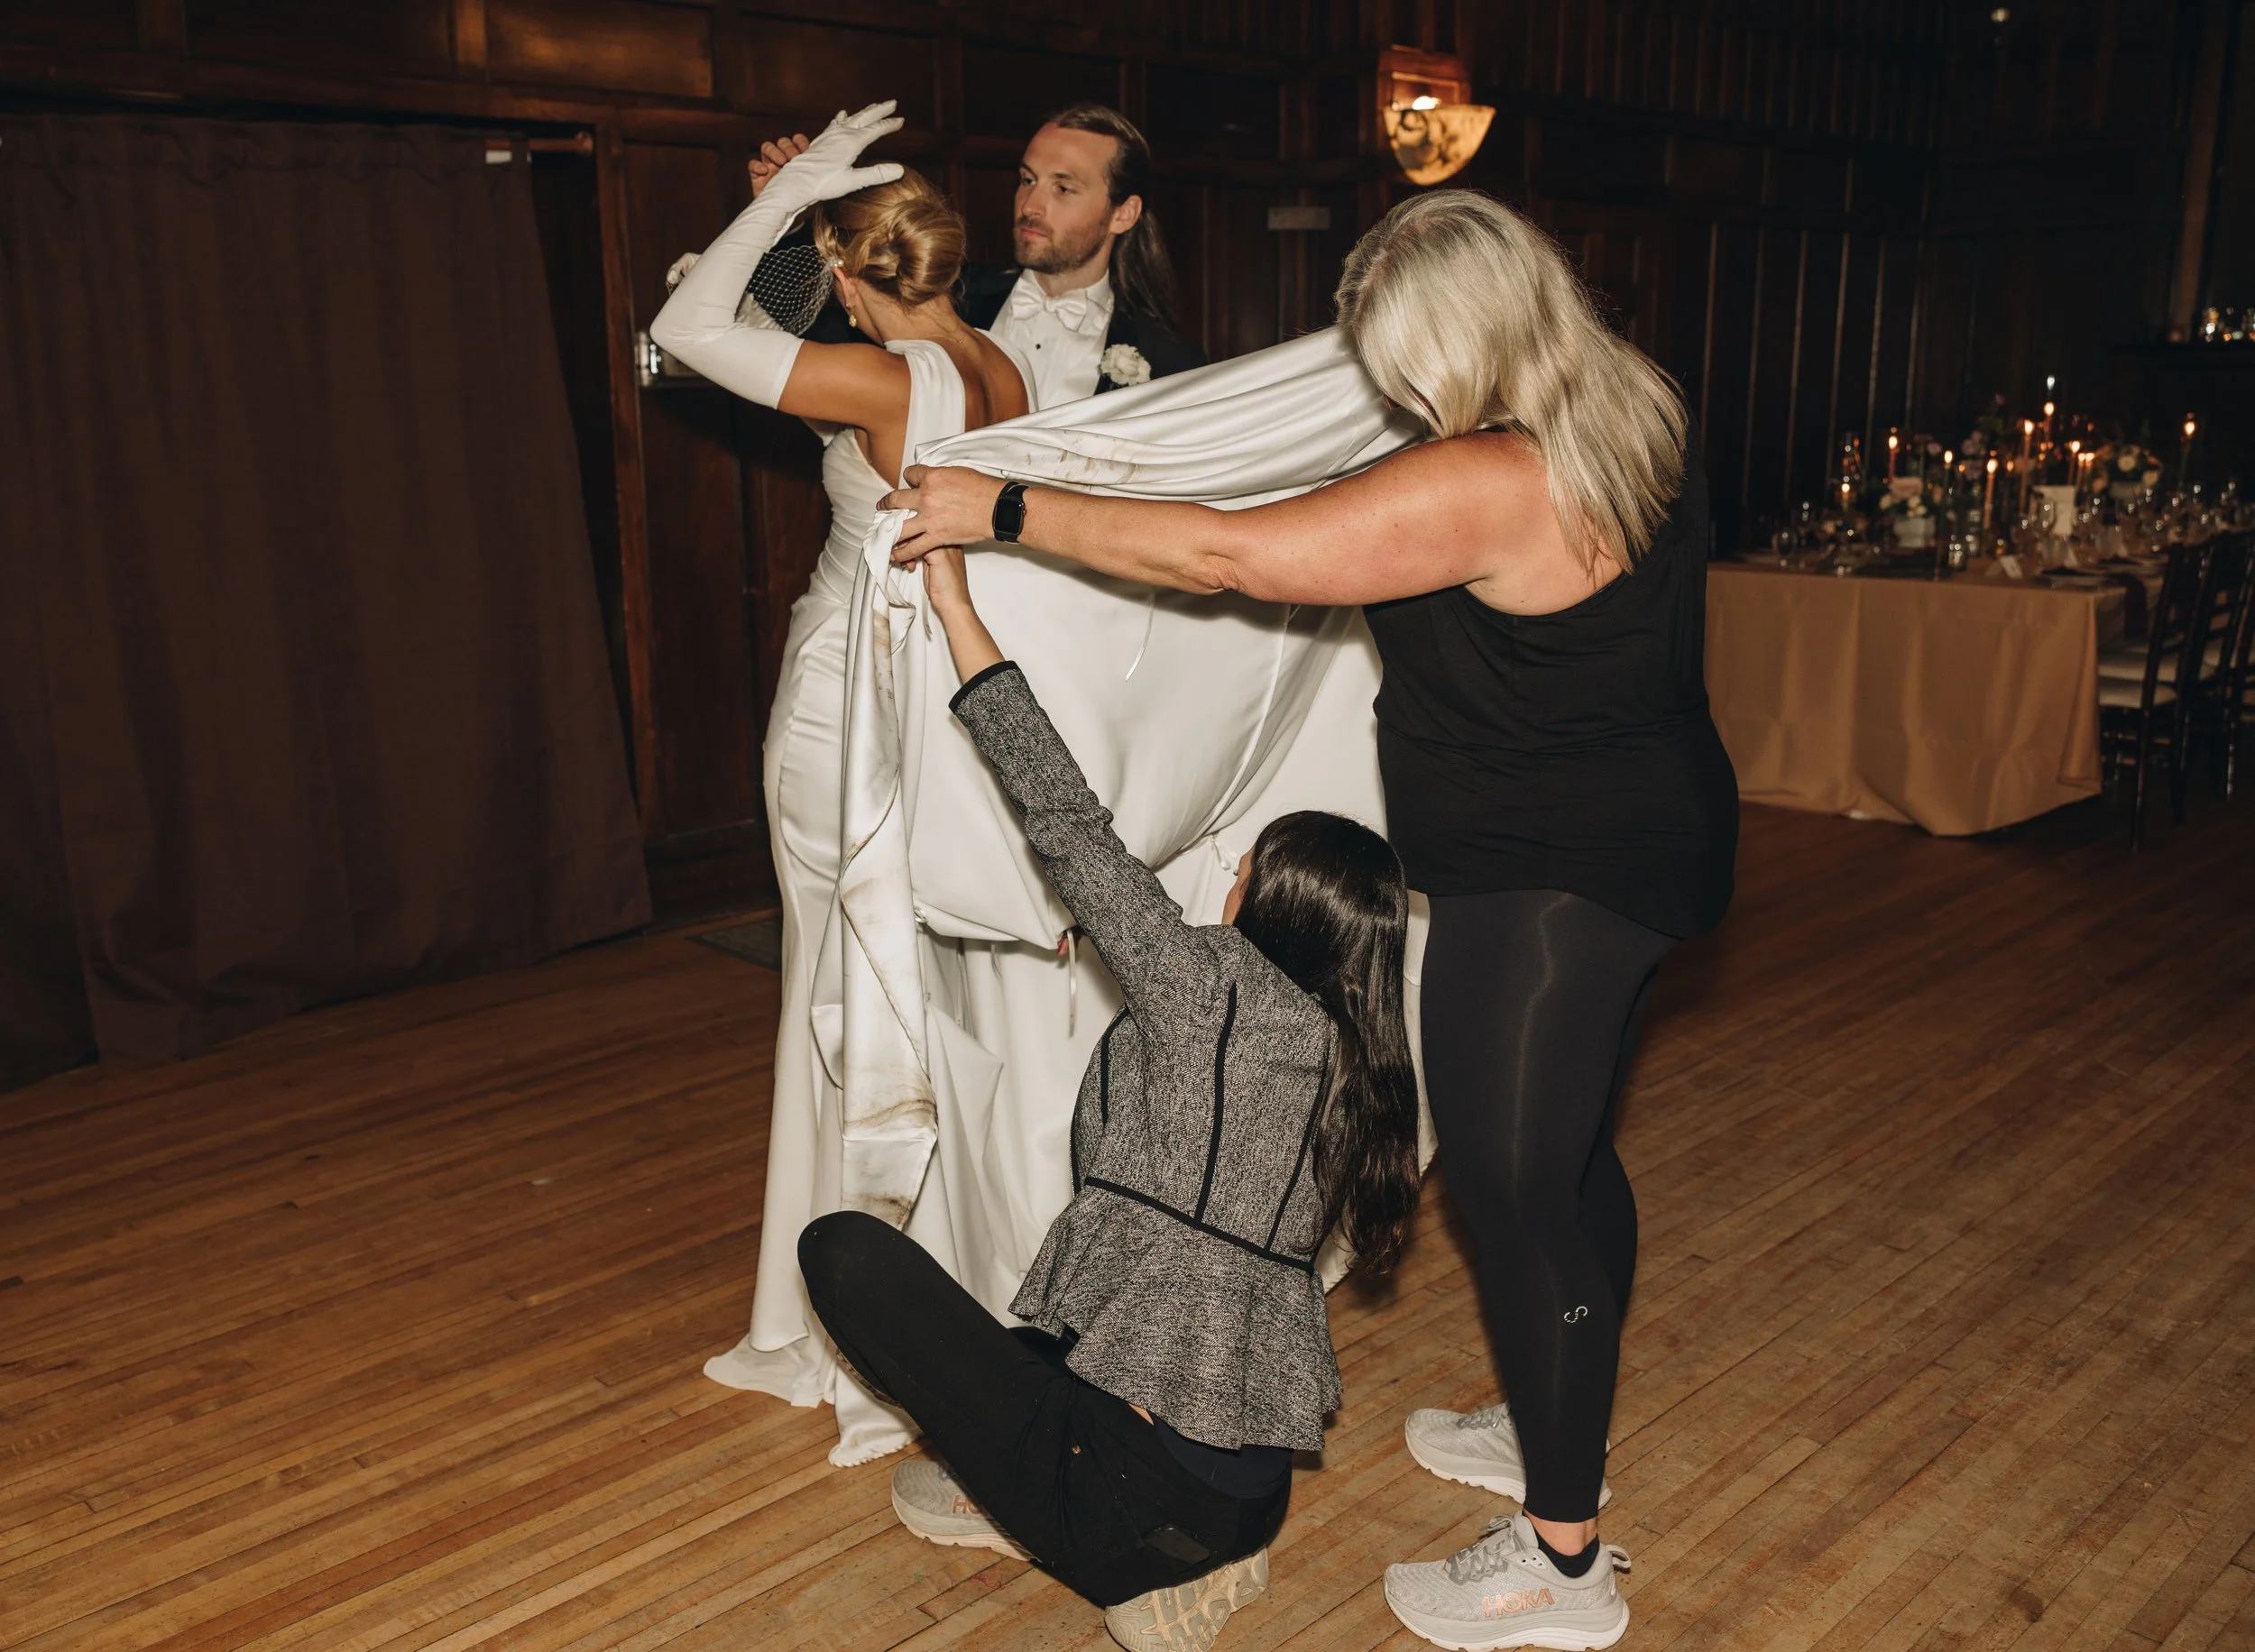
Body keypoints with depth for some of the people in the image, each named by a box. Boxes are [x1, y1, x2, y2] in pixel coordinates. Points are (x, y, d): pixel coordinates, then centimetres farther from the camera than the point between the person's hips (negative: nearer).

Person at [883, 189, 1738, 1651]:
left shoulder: (1487, 487, -26)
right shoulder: (1637, 427, 3)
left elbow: (1222, 555, -26)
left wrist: (1002, 510, -17)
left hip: (1550, 888, -10)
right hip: (1644, 846, 10)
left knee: (1514, 1194, 1)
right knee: (1567, 1158, 23)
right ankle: (1556, 1432, 43)